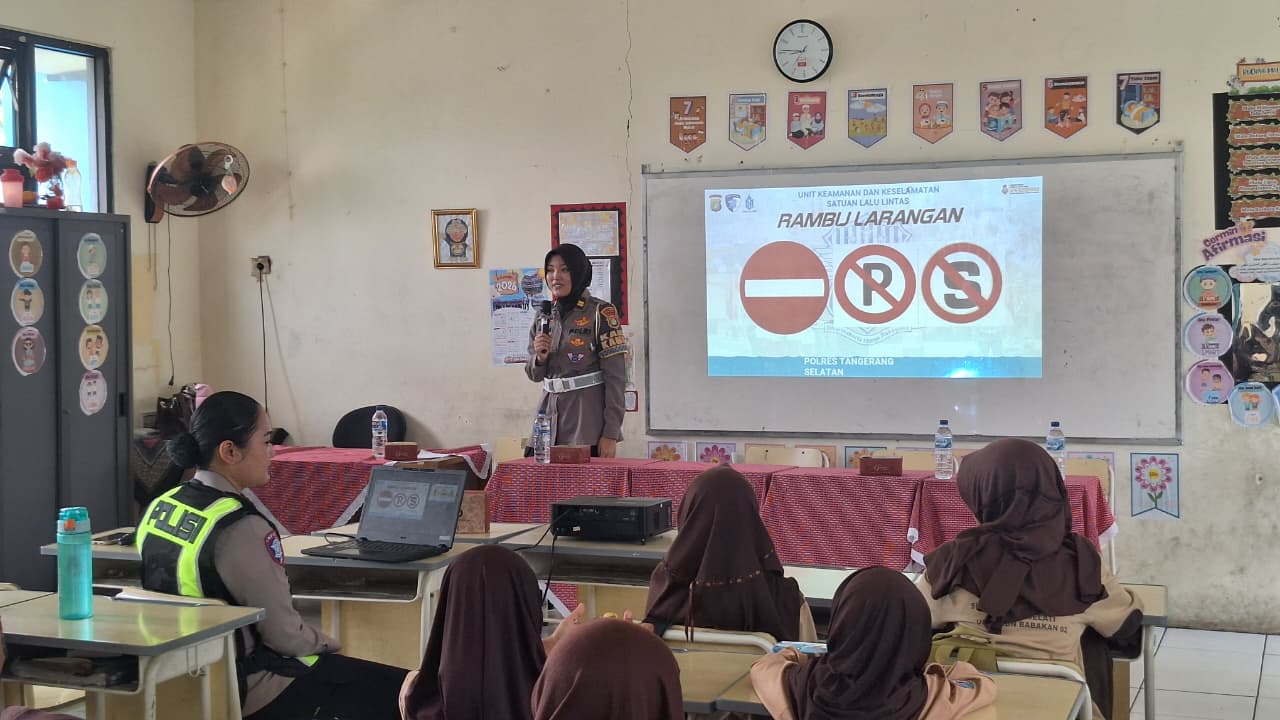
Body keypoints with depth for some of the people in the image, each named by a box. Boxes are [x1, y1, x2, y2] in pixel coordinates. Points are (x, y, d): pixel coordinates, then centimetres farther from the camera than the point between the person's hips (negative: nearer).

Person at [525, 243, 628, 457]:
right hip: (552, 417, 5)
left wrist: (611, 434, -14)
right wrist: (540, 357, -7)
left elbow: (616, 376, -9)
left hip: (589, 418, -5)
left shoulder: (601, 313, -6)